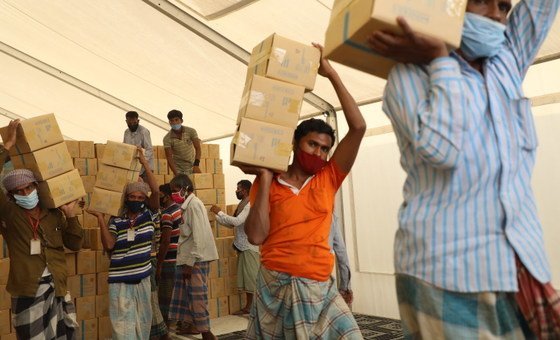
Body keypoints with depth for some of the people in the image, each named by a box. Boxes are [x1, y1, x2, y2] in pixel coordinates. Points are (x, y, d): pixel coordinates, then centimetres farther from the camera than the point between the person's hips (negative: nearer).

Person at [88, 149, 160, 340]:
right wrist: (100, 218, -16)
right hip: (120, 282, -2)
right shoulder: (116, 222, -1)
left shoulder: (149, 216, 0)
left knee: (142, 322, 15)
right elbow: (108, 245, -16)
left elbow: (156, 191, -13)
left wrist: (144, 163, -14)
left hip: (143, 279, 2)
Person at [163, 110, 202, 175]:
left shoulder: (191, 131, -10)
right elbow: (169, 158, -14)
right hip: (179, 170, -1)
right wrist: (176, 174, -25)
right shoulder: (167, 138, -13)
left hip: (192, 167, 1)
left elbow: (197, 148, -16)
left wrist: (196, 165, -30)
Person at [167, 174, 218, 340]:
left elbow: (199, 237, -21)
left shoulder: (194, 204, -15)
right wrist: (187, 261, 16)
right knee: (188, 293, 17)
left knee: (197, 295, -4)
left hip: (197, 259, -9)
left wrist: (190, 263, -19)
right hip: (190, 258, 9)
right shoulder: (188, 205, 13)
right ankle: (191, 324, 30)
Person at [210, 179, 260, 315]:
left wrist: (219, 212, -17)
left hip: (250, 247, -9)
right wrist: (216, 216, 7)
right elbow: (232, 224, 16)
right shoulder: (242, 205, 14)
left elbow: (236, 221, -25)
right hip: (243, 247, 9)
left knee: (253, 278, -5)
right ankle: (248, 307, 21)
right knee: (246, 278, 13)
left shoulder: (250, 205, -15)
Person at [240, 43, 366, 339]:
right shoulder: (267, 185, 1)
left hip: (320, 288, 2)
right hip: (275, 285, -1)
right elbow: (256, 236, -12)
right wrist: (264, 179, -11)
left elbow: (358, 128, -5)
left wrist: (332, 74, -5)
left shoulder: (328, 179, 4)